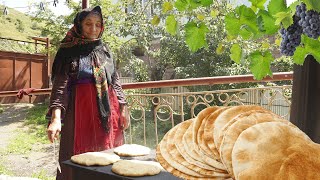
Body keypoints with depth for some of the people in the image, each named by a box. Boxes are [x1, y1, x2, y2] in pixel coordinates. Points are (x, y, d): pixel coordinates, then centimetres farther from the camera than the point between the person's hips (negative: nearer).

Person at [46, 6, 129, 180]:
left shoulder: (105, 50, 12)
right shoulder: (68, 51, 0)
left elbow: (115, 81, 13)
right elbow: (60, 84, -9)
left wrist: (123, 108, 6)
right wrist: (56, 117, -22)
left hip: (108, 110, 4)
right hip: (81, 110, -4)